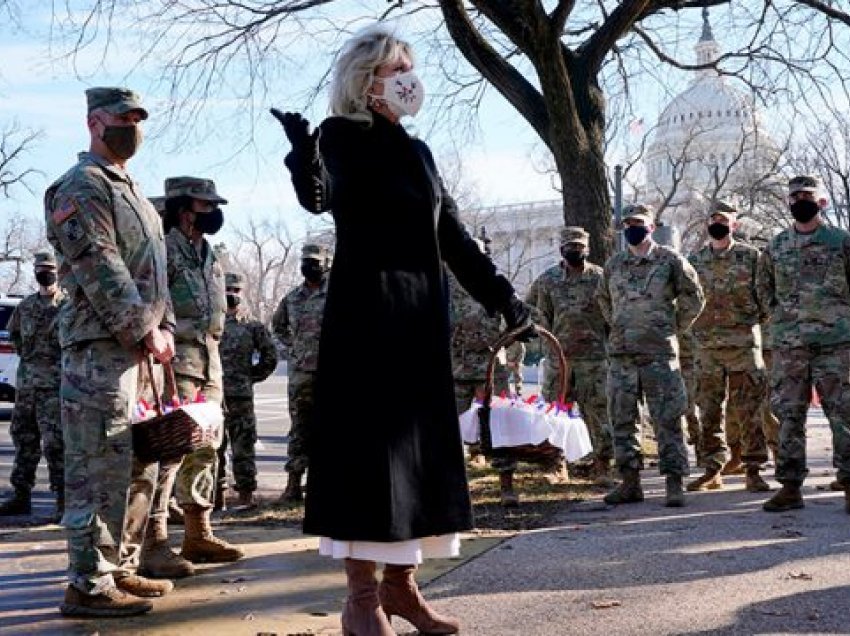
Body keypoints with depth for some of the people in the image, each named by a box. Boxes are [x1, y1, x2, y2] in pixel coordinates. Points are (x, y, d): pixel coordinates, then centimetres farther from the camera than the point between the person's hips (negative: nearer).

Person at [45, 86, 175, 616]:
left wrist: (165, 326, 6)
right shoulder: (82, 186, -7)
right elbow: (100, 268, -17)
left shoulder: (132, 193, 23)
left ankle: (108, 567, 22)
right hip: (99, 344, -9)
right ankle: (88, 586, -2)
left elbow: (155, 269, 20)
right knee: (99, 467, -8)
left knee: (117, 466, 13)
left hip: (134, 346, 9)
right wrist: (144, 331, -17)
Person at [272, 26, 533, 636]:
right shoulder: (341, 135, -2)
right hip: (366, 310, -7)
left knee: (420, 441, 7)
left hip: (423, 314, 7)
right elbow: (319, 197, -23)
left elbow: (452, 233, 18)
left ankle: (401, 582, 16)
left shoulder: (417, 150, 17)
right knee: (369, 441, -7)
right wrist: (304, 157, -45)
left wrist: (501, 294, 14)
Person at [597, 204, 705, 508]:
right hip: (620, 354, 5)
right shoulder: (613, 264, 11)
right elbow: (604, 298, 27)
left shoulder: (670, 260, -1)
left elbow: (694, 298, 5)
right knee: (622, 420, 6)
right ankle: (630, 482, 15)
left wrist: (673, 328, 5)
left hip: (659, 354, -4)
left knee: (667, 420, -4)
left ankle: (674, 483, 2)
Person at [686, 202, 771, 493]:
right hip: (706, 345, 3)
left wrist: (764, 319, -5)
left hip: (744, 341, -3)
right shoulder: (694, 260, 10)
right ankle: (712, 471, 14)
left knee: (749, 410, -3)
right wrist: (692, 327, 6)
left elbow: (764, 295, 3)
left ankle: (753, 471, 4)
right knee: (709, 411, 6)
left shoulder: (751, 256, 3)